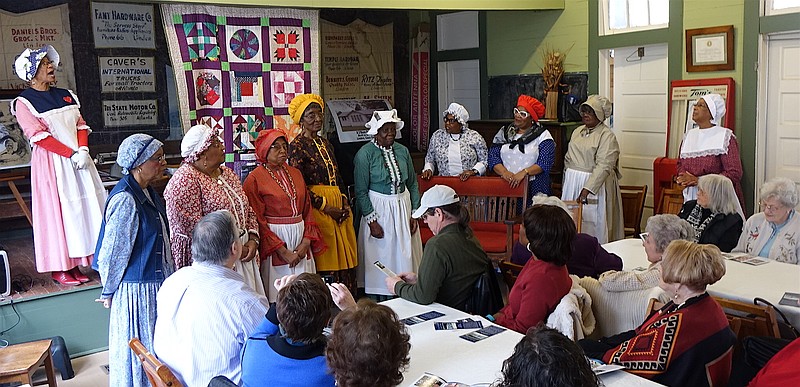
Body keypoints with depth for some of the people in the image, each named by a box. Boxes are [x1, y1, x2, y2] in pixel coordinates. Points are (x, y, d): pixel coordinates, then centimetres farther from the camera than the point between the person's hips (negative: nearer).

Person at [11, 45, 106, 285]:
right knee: (56, 211, -4)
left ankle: (74, 265, 13)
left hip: (79, 160, 6)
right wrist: (71, 154, -17)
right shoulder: (24, 102, -3)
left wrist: (83, 150, -8)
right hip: (51, 163, -6)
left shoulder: (66, 95, 14)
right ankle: (58, 268, 4)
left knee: (85, 209, 4)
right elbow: (38, 136, -12)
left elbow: (81, 125, 11)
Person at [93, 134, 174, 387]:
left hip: (157, 282, 9)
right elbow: (113, 250, -17)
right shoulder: (125, 200, -23)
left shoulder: (147, 193, 6)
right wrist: (108, 292, -6)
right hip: (138, 290, -9)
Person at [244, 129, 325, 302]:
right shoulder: (255, 179, -6)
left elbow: (307, 210, 11)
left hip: (301, 240, 5)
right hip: (274, 239, -5)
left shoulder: (295, 173, 12)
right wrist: (283, 251, -13)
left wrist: (306, 242, -3)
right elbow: (257, 221, -9)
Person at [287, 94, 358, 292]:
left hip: (338, 204, 8)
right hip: (316, 206, -8)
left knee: (345, 257, 8)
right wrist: (325, 207, -14)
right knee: (325, 261, -5)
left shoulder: (325, 143, 17)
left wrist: (344, 202, 4)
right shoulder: (297, 146, -7)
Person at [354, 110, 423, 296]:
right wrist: (372, 221, -15)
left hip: (403, 207, 5)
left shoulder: (402, 151, 5)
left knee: (405, 256, 8)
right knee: (380, 258, 1)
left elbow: (413, 184, 10)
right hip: (378, 209, -5)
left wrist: (414, 214, 4)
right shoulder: (365, 154, -10)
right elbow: (361, 191, -11)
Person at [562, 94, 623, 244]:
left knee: (591, 224, -5)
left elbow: (604, 166, -20)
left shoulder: (607, 135, -10)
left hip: (594, 183, -6)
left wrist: (586, 190, -27)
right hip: (572, 183, 7)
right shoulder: (578, 132, 14)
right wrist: (566, 182, 14)